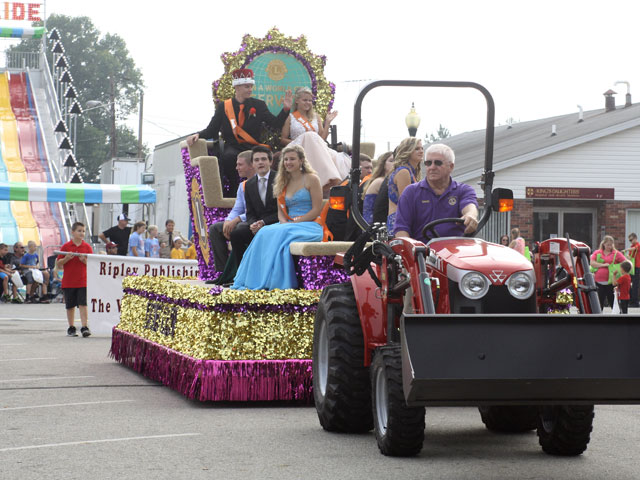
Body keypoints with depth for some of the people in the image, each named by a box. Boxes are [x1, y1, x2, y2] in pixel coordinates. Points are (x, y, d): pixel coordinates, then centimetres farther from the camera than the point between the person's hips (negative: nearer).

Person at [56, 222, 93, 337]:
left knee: (83, 304, -9)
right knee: (70, 306, 9)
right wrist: (66, 258, -14)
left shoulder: (87, 247, 4)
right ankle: (71, 328, 20)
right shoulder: (66, 246, 2)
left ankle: (85, 327, -12)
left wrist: (85, 260, -15)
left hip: (83, 281, -1)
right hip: (68, 282, 1)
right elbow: (58, 265, 3)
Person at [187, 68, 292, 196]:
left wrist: (285, 109, -8)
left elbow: (276, 124, 7)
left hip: (253, 148, 1)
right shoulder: (223, 106, 12)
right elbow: (212, 130, 10)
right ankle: (233, 189, -14)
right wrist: (197, 135, -10)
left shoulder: (258, 105, 14)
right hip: (233, 148, -1)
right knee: (228, 156, -38)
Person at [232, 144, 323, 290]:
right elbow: (281, 210, 17)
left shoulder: (311, 179, -1)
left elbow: (317, 210, -7)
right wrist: (284, 222, -7)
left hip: (310, 226, -5)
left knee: (280, 234, -34)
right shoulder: (283, 182, 19)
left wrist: (294, 222, -14)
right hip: (288, 225, 6)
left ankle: (277, 281, -31)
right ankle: (256, 280, -30)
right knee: (264, 233, -25)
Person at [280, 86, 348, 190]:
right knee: (310, 136, -36)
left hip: (316, 150, 4)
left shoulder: (316, 117, 21)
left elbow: (323, 138, 16)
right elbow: (283, 140, 7)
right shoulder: (290, 118, 9)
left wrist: (327, 122, 6)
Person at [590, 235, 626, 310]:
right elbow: (592, 263, -3)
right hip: (598, 283, 2)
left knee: (613, 303, 0)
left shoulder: (616, 254, 4)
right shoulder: (597, 253, 10)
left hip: (610, 283, -2)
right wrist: (603, 265, -12)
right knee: (599, 304, 11)